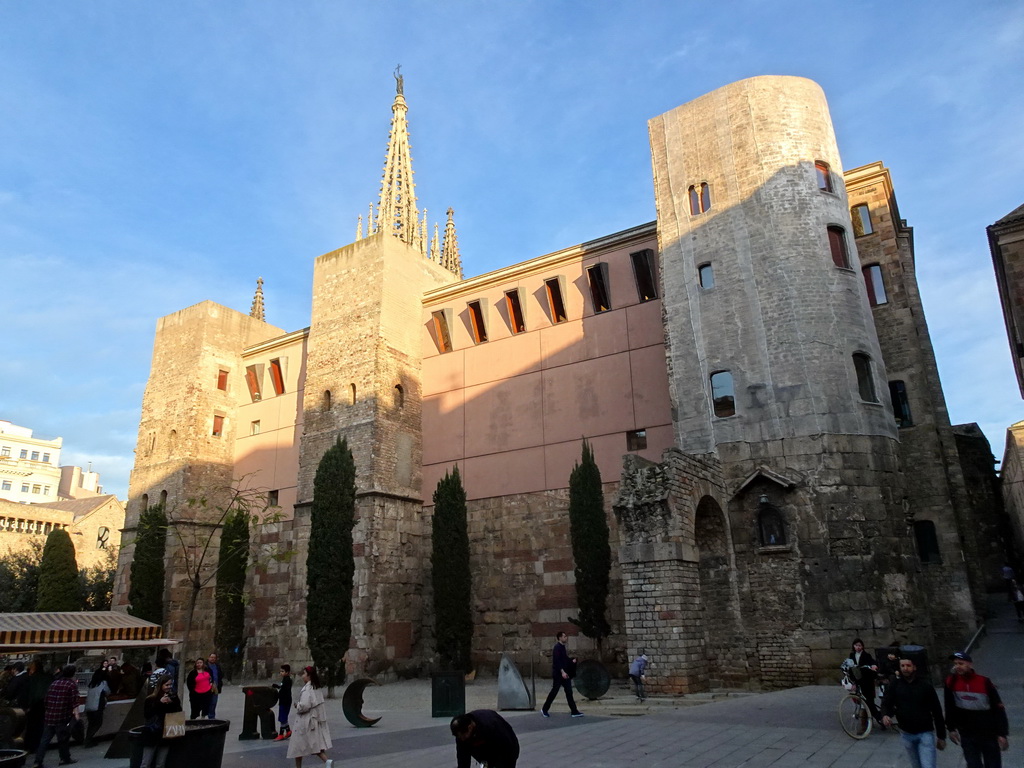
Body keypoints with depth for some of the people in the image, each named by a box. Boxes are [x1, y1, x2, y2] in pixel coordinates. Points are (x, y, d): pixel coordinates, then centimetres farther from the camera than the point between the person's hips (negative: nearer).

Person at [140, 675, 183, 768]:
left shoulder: (173, 697, 4)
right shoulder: (151, 699, -4)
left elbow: (179, 714, 7)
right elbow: (146, 714, -12)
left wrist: (173, 703, -11)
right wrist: (160, 703, -18)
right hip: (152, 735, -3)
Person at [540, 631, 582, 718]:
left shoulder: (562, 647, 14)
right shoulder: (557, 647, -14)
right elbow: (556, 661, -22)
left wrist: (572, 660, 5)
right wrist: (562, 671, -28)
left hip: (564, 673, 9)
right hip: (558, 674, -8)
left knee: (569, 692, 4)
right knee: (554, 692, 1)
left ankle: (574, 711, 4)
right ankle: (544, 709, 16)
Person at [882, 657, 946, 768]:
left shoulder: (925, 686, -5)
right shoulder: (895, 686, -2)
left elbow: (936, 711, 0)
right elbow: (886, 703, -9)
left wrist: (941, 736, 1)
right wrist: (885, 715, -32)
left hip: (925, 733, -2)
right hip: (906, 734, 2)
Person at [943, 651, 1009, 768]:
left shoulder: (984, 682, -13)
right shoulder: (951, 683, -8)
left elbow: (998, 708, -7)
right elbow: (950, 708, 3)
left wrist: (1002, 733, -9)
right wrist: (951, 729, 5)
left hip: (989, 734, -1)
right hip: (967, 735, 1)